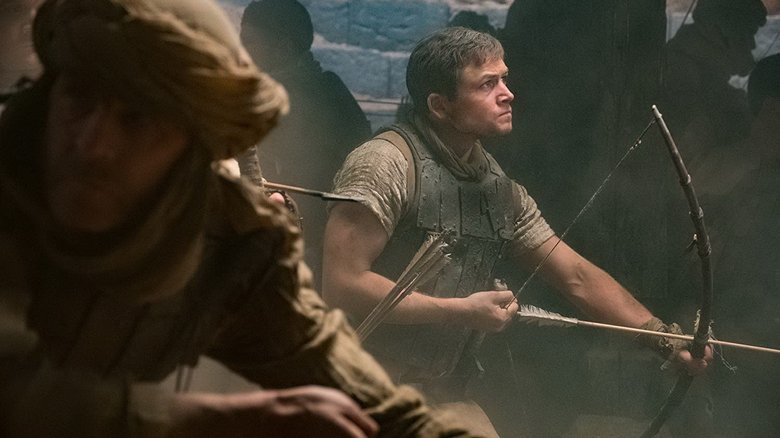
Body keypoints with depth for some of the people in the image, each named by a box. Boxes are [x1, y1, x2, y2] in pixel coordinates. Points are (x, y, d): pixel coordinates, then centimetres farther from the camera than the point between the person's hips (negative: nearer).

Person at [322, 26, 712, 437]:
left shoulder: (501, 191, 8)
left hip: (446, 395, 7)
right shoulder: (387, 163, -15)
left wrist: (667, 338, 4)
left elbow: (578, 277, 12)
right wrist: (461, 309, -17)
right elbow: (342, 283, -22)